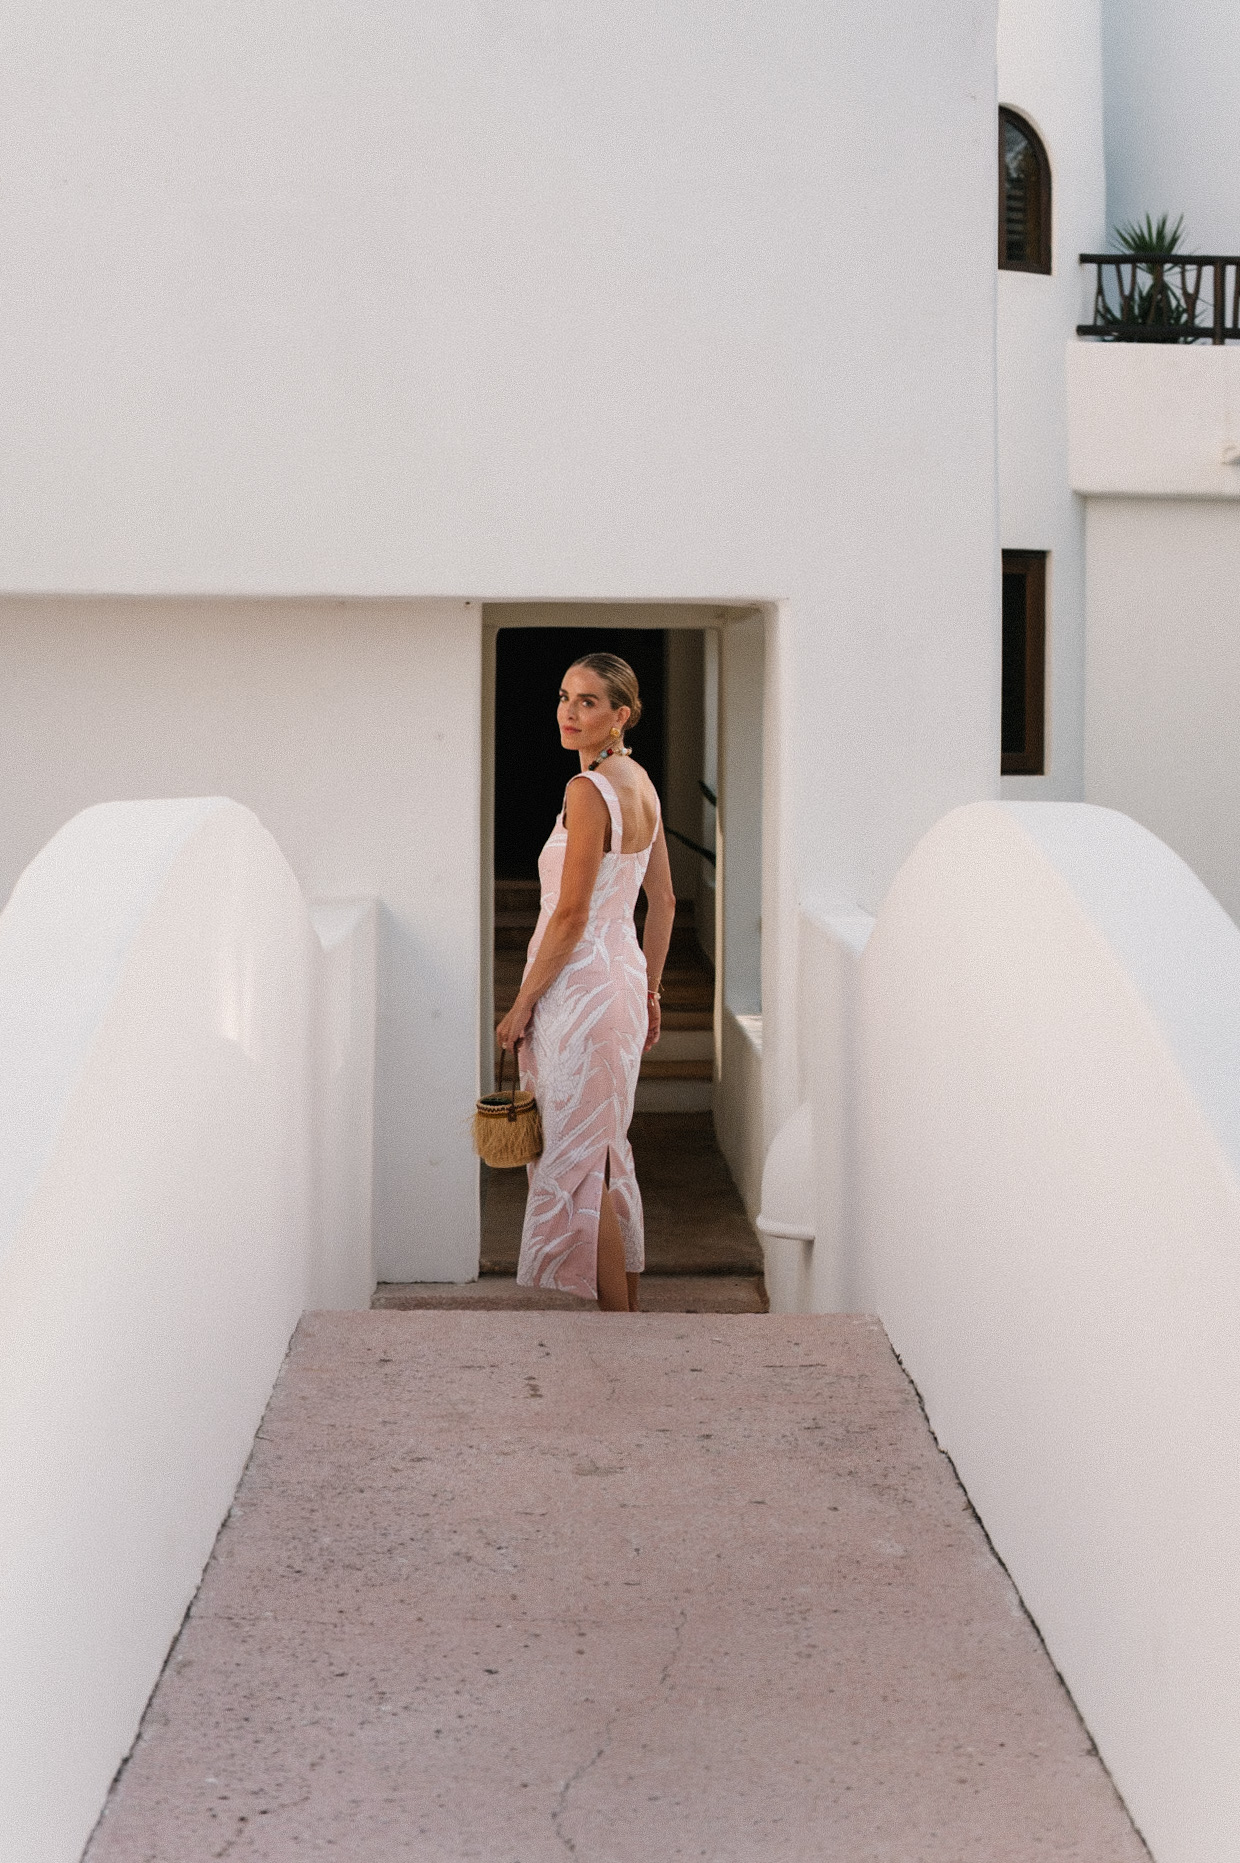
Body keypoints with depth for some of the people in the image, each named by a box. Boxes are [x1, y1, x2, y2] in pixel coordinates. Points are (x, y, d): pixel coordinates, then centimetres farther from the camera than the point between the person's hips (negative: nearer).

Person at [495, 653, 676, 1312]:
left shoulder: (588, 790, -18)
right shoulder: (640, 782, 10)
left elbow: (571, 916, -19)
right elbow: (663, 901, 16)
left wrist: (522, 1004, -12)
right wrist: (649, 990, 23)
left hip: (581, 987, -10)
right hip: (622, 975, 10)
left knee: (576, 1165, -2)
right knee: (609, 1158, 17)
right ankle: (627, 1308, 24)